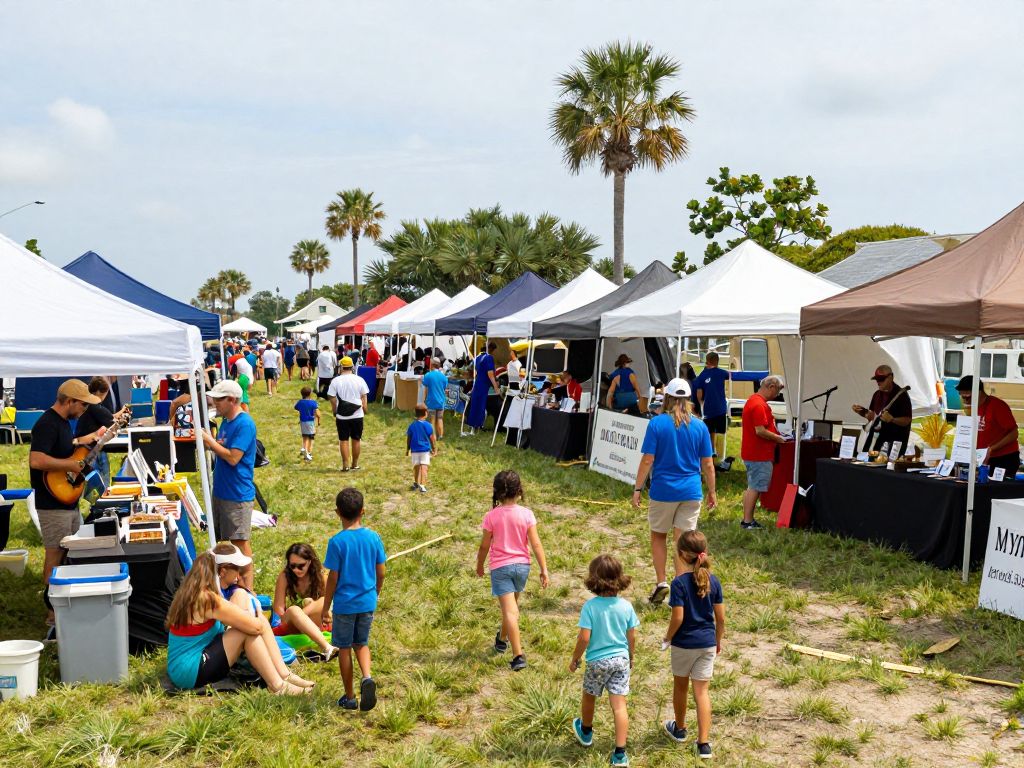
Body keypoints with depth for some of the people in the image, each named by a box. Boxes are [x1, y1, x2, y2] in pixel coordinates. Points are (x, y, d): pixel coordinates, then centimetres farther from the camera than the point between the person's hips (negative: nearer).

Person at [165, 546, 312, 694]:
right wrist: (260, 618, 2)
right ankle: (278, 686, -10)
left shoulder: (192, 592, 6)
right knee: (248, 631, -16)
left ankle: (284, 675, 2)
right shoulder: (208, 600, -22)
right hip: (191, 672, -9)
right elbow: (255, 626, -19)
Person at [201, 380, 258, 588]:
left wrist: (209, 440, -16)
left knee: (240, 542, -3)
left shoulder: (244, 424, -17)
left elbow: (233, 457, -23)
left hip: (238, 494, -9)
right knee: (224, 540, 15)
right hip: (221, 491, 9)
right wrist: (208, 439, -2)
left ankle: (247, 590, 5)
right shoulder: (226, 421, 11)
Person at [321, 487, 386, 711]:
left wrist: (325, 608, 0)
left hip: (345, 603, -3)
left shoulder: (337, 541, -14)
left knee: (344, 648, 11)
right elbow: (381, 573, 2)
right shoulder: (373, 537, -4)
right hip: (367, 602, 3)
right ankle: (367, 677, -6)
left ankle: (350, 697, 19)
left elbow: (333, 578, -11)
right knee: (362, 644, 20)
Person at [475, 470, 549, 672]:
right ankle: (502, 639, 46)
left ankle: (518, 655, -13)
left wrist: (479, 565, 13)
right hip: (522, 565, 3)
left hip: (500, 567, -3)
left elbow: (484, 546, -4)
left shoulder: (491, 516, -12)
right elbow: (536, 544, -8)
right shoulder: (526, 514, -10)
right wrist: (544, 569, -2)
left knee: (509, 611, -5)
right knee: (512, 607, 24)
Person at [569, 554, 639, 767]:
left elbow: (584, 638, -17)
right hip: (621, 659, 2)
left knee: (589, 697, 23)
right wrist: (630, 657, 19)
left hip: (597, 661, -2)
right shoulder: (626, 606, -6)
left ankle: (586, 732, 47)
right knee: (619, 705, 2)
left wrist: (575, 659, -2)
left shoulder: (590, 606, -17)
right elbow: (632, 637, 1)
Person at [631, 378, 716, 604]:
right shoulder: (700, 426, 0)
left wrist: (638, 488, -2)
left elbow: (647, 460, -9)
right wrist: (712, 492, 13)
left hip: (663, 490, -2)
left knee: (658, 536, 17)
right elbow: (708, 464, 3)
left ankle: (660, 582, 11)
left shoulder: (657, 423, -7)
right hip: (691, 492, 2)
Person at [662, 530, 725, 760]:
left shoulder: (679, 582, -18)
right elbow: (720, 617, 1)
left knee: (680, 686, 19)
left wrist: (667, 638, -2)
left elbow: (678, 618, -18)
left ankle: (679, 728, 38)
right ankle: (704, 743, 4)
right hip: (707, 644, 3)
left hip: (684, 644, -3)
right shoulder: (713, 581, -4)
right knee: (702, 691, 7)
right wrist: (718, 641, 15)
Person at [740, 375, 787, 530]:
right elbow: (760, 431, -25)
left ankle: (747, 520, 22)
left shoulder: (753, 400, 14)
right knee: (755, 488, -4)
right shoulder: (759, 405, -20)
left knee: (752, 487, 16)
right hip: (759, 455, -10)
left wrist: (775, 434, 17)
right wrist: (778, 438, -11)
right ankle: (748, 521, 0)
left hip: (751, 452, 11)